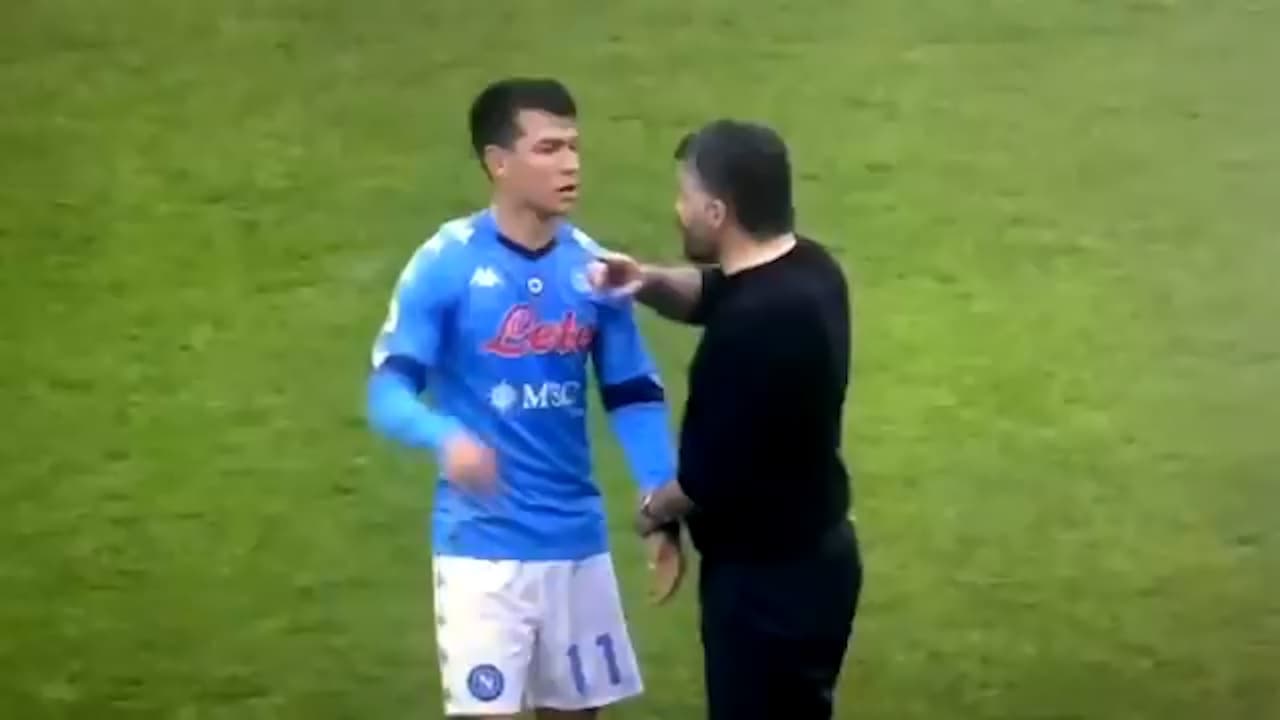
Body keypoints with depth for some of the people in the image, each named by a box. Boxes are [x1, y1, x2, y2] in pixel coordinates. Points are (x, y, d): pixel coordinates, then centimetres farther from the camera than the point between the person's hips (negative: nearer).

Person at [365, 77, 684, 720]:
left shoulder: (592, 268, 2)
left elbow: (635, 396, 8)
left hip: (577, 541, 5)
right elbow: (388, 391, -15)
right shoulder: (445, 264, -11)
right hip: (481, 544, -5)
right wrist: (447, 438, -36)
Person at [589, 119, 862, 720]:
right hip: (808, 555, 10)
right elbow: (713, 294, 21)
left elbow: (710, 474, -24)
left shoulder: (753, 327, -29)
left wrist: (656, 508, -3)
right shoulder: (804, 270, 1)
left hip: (769, 577, -10)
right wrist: (648, 284, 1)